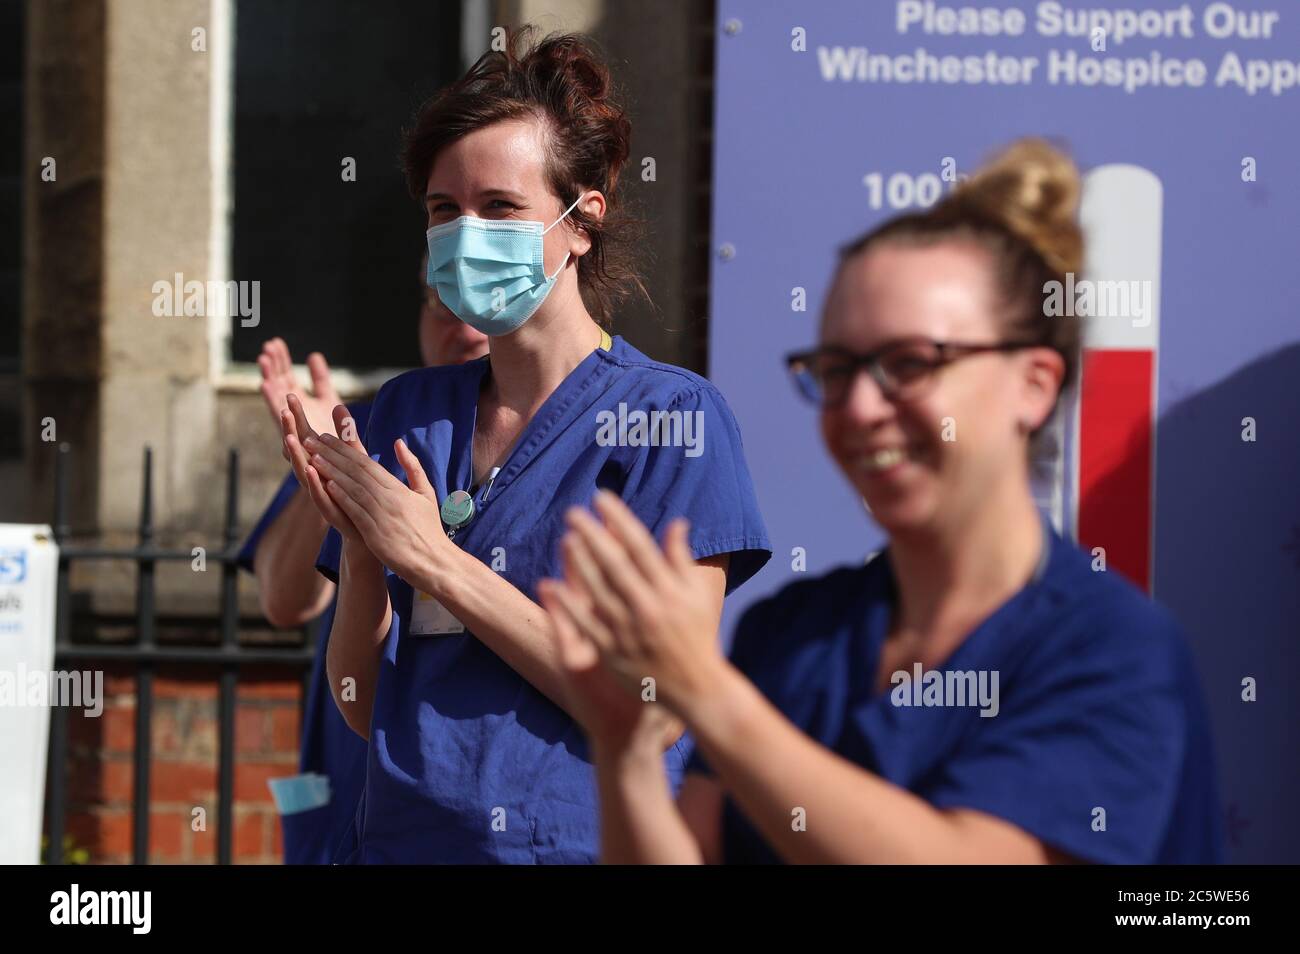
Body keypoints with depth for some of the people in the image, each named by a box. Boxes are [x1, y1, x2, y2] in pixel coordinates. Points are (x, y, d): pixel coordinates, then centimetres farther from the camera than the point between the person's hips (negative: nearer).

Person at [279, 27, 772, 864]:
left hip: (584, 838, -4)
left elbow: (652, 715, -16)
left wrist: (431, 559, -15)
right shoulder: (408, 413, 7)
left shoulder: (670, 413, -7)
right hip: (404, 837, 4)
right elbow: (362, 706, 6)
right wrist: (360, 543, -11)